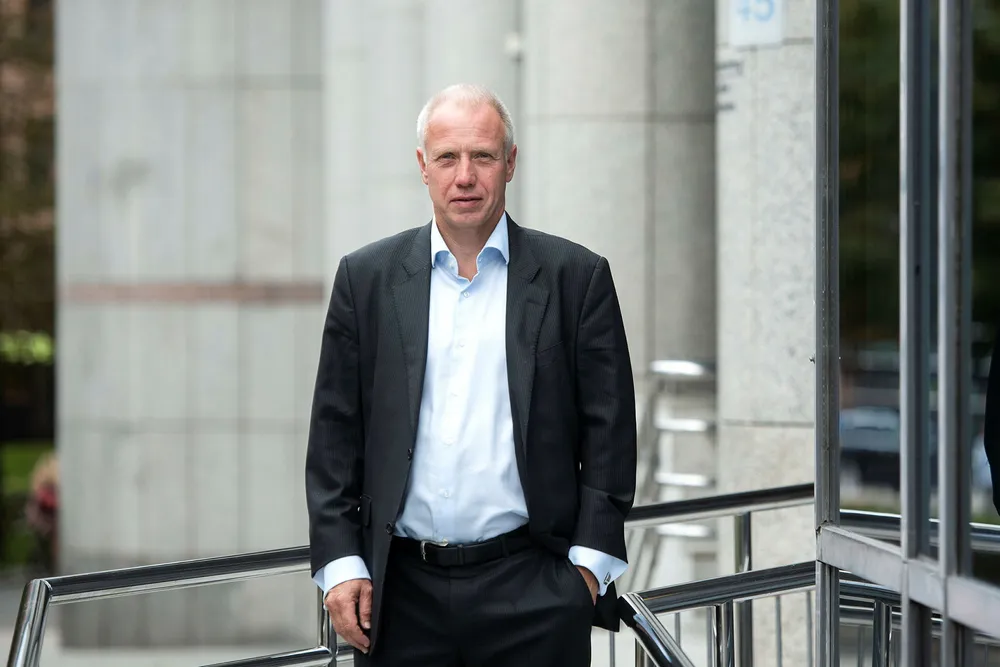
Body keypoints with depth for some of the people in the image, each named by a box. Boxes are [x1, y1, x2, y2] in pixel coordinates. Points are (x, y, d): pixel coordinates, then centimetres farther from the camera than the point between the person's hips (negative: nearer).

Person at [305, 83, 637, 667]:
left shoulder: (576, 278, 4)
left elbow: (608, 431, 3)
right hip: (403, 592, 1)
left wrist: (591, 562, -4)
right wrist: (340, 563, 0)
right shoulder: (367, 279, 8)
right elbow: (335, 436, 8)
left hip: (531, 593, -1)